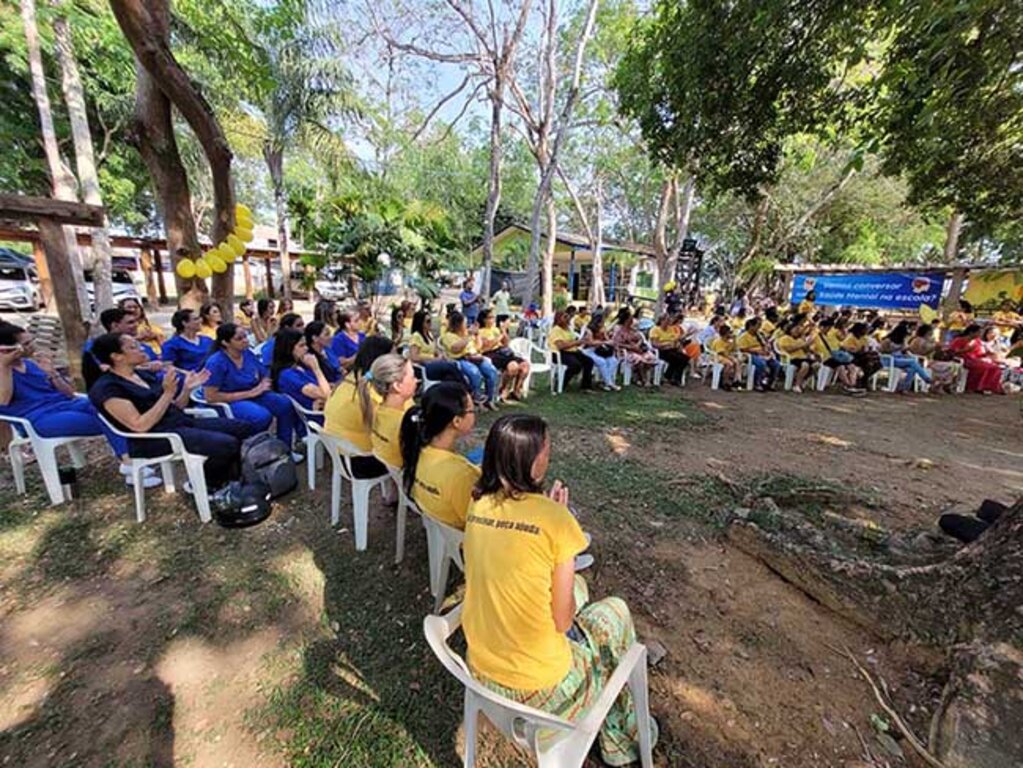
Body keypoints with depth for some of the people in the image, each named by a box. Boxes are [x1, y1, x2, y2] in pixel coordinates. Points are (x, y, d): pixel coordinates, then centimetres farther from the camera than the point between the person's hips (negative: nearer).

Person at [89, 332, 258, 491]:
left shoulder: (143, 374, 16)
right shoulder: (106, 388, -8)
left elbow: (173, 409, 15)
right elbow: (140, 426, -19)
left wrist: (187, 389, -2)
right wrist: (168, 393, -22)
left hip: (181, 422, 8)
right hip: (153, 439, -8)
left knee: (246, 429, -6)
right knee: (227, 445, -28)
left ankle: (226, 483, 3)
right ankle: (202, 485, 1)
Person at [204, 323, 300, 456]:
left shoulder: (248, 354, 3)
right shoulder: (216, 362, -15)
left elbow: (266, 377, 10)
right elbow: (210, 397, -19)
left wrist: (260, 388, -15)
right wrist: (248, 393, -21)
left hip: (253, 395, 6)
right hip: (229, 401, -6)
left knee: (285, 404, -20)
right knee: (263, 415, -34)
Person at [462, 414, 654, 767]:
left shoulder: (478, 505, -6)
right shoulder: (555, 518, -24)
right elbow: (563, 621, -14)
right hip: (539, 689, -5)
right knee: (615, 611, 18)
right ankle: (621, 736, 39)